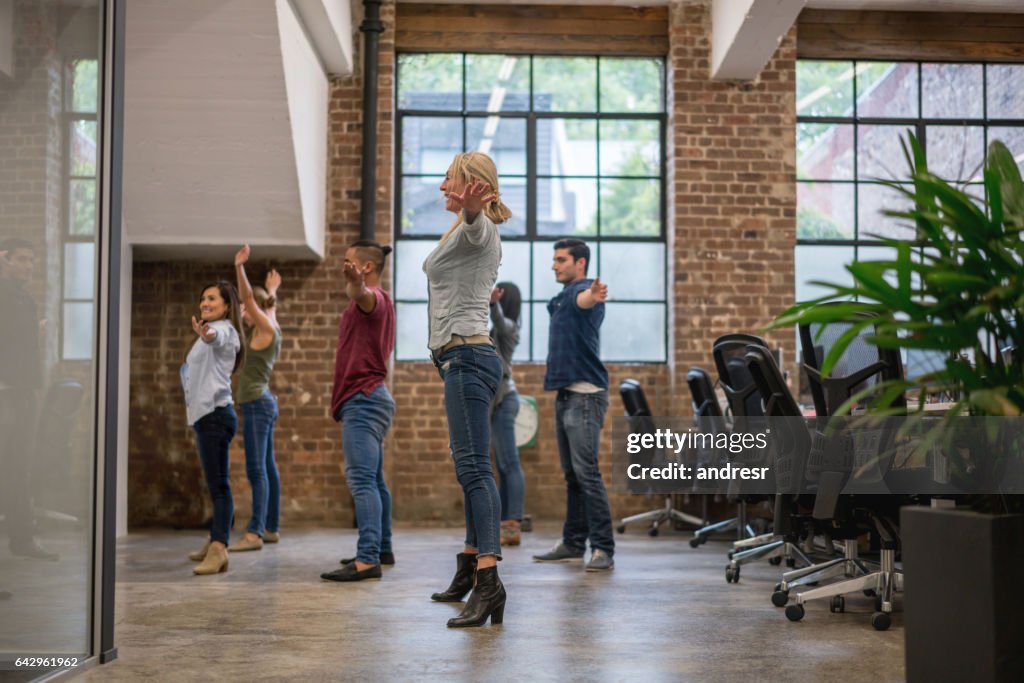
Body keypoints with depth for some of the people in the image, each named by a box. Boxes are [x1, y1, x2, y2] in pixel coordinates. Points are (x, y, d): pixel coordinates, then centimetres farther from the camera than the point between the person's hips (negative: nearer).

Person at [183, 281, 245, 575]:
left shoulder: (224, 329, -7)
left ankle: (218, 550, -26)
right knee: (216, 483, 15)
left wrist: (206, 335, -54)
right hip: (206, 414, 10)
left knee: (218, 484, -18)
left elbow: (217, 337, -34)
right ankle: (215, 542, 23)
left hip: (216, 413, -10)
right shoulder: (212, 333, 25)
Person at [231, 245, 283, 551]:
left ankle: (254, 533, -20)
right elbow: (268, 307, 36)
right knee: (267, 468, 12)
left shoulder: (267, 328, -9)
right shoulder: (268, 328, 14)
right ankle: (271, 528, 18)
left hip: (257, 403, -10)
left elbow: (249, 299, -21)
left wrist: (240, 268, -26)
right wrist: (272, 291, 52)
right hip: (262, 403, 10)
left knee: (257, 469, -15)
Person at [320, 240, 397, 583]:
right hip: (367, 399, 11)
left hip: (363, 400, -11)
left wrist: (356, 283, -58)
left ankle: (367, 560, -25)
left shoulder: (374, 298, -11)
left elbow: (363, 295, -38)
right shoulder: (376, 303, 21)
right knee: (373, 479, 17)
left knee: (362, 479, -18)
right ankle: (382, 549, 26)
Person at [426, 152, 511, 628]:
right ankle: (468, 570, 23)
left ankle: (488, 580, -27)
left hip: (466, 356, -11)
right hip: (462, 359, 11)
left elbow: (475, 222, -38)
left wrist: (471, 208, -56)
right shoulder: (473, 234, 20)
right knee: (471, 468, 14)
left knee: (474, 467, -19)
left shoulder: (476, 230, -11)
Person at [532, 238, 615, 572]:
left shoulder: (581, 289, -12)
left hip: (585, 396, -10)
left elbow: (583, 299, -38)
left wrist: (594, 295, -60)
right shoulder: (563, 297, 18)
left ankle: (603, 549, -10)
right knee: (572, 475, 13)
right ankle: (573, 543, 19)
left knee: (587, 472, -13)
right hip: (565, 394, 10)